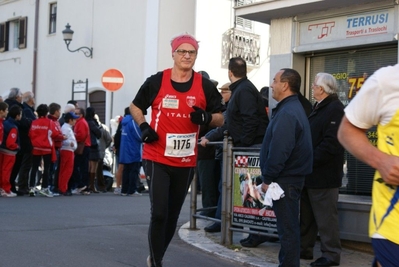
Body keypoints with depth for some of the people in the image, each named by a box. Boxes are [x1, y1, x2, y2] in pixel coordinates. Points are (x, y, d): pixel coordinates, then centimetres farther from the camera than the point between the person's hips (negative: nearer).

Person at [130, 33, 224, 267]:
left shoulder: (205, 86, -1)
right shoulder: (156, 81, -4)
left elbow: (220, 118, 7)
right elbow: (135, 107, 10)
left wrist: (207, 118, -16)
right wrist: (143, 127, -9)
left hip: (186, 162, 3)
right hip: (157, 159, -3)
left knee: (173, 215, 14)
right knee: (159, 213, -10)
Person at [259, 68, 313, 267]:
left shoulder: (287, 113, -19)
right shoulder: (293, 108, 16)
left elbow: (279, 151, -25)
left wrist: (268, 178, -17)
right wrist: (270, 177, 17)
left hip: (285, 179, -11)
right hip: (291, 176, 11)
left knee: (287, 228, -3)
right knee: (288, 226, 16)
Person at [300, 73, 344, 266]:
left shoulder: (334, 109, -16)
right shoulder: (320, 107, 17)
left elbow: (331, 143, -24)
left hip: (323, 174, -10)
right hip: (312, 172, 10)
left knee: (326, 216, -2)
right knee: (307, 215, 16)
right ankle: (304, 249, 26)